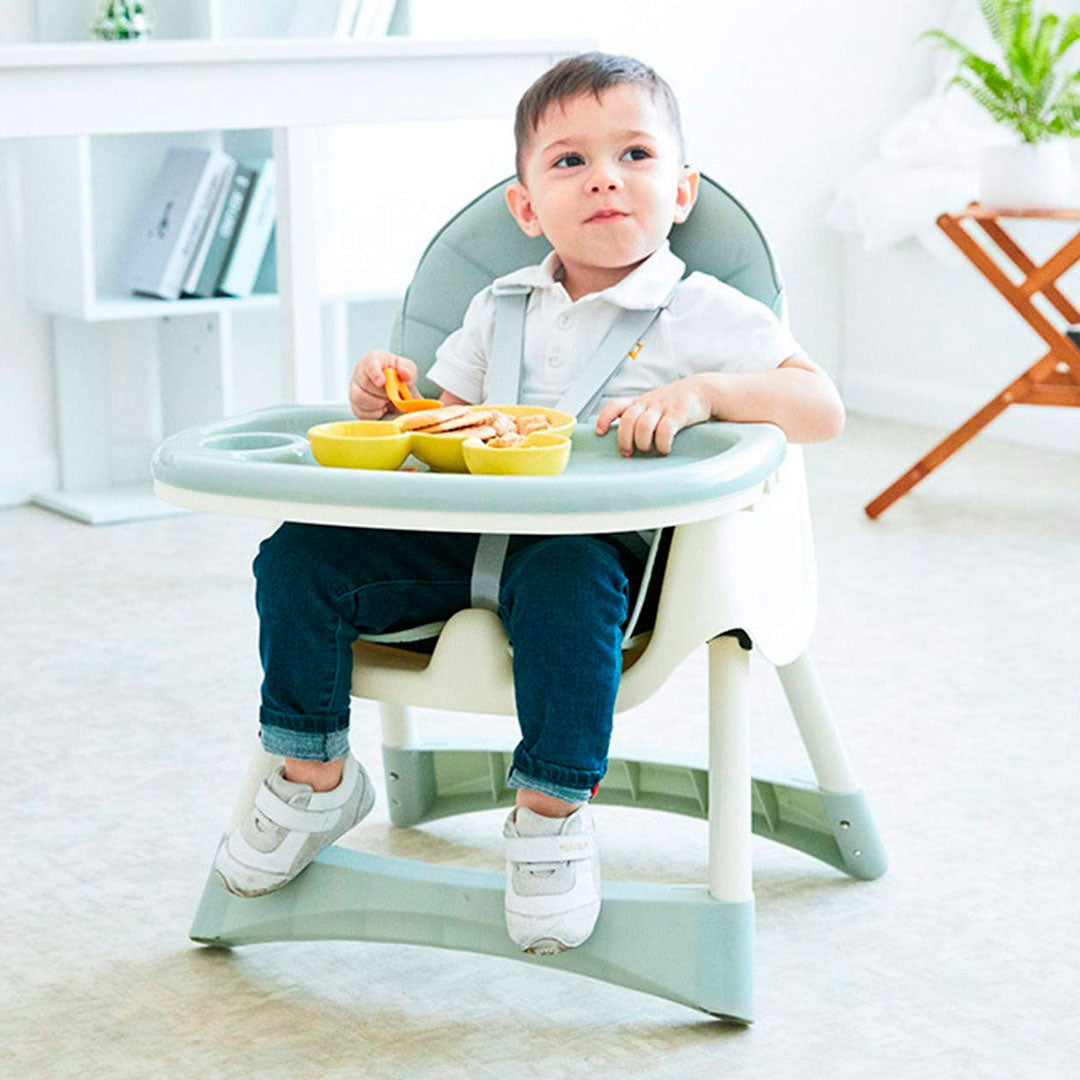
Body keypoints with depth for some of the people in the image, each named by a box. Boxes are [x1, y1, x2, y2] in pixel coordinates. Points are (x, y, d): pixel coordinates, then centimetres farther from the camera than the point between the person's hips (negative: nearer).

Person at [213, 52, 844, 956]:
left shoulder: (705, 313, 1)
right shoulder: (499, 309, 16)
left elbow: (823, 407, -7)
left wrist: (701, 392, -21)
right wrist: (392, 399, 1)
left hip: (599, 542, -5)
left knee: (562, 583, -40)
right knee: (300, 558, -9)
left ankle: (552, 813, -24)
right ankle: (315, 776, 7)